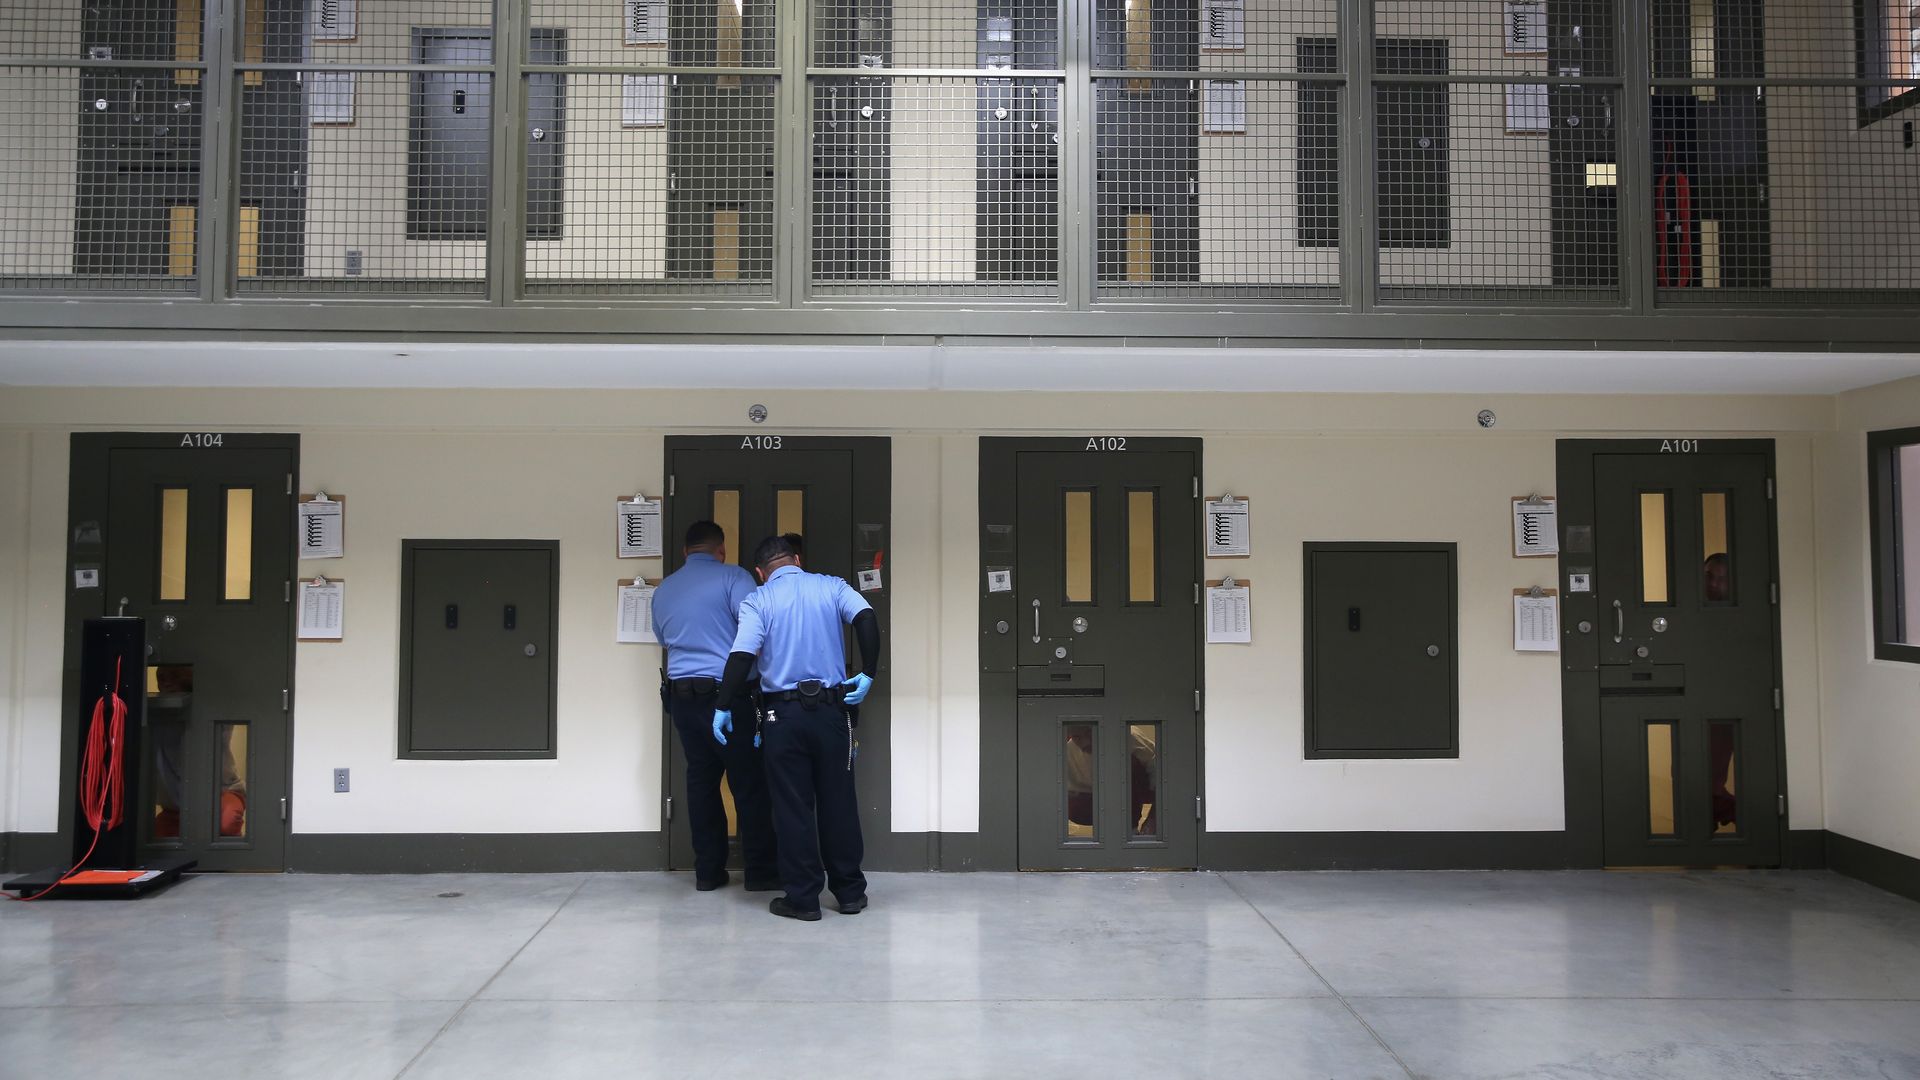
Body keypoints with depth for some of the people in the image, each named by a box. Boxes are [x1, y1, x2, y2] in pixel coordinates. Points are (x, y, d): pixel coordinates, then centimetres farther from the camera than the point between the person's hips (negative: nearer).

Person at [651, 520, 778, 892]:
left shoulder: (663, 590, 13)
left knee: (701, 780, 11)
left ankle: (708, 871, 15)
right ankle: (760, 871, 6)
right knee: (750, 782, 2)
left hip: (681, 694, 6)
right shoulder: (732, 577, -6)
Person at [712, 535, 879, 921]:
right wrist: (868, 674, -5)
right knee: (838, 801, 11)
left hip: (783, 713, -2)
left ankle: (802, 898, 8)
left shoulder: (758, 601, -1)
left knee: (792, 806, 5)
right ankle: (850, 892, 18)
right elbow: (866, 619, -11)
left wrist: (723, 708, -5)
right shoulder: (832, 586, 5)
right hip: (830, 708, 2)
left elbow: (742, 655, -12)